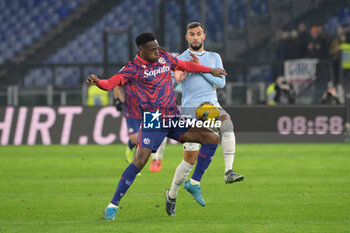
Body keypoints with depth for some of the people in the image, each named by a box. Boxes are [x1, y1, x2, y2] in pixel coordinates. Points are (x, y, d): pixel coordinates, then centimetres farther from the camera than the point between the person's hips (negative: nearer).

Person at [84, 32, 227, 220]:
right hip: (152, 122, -7)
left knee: (212, 138, 1)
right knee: (139, 162, -20)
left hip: (174, 120, 7)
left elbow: (185, 65, 29)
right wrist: (97, 82, -44)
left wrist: (210, 70, 38)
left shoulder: (164, 58, 11)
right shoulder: (133, 68, -7)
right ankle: (113, 205, -10)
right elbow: (111, 83, -21)